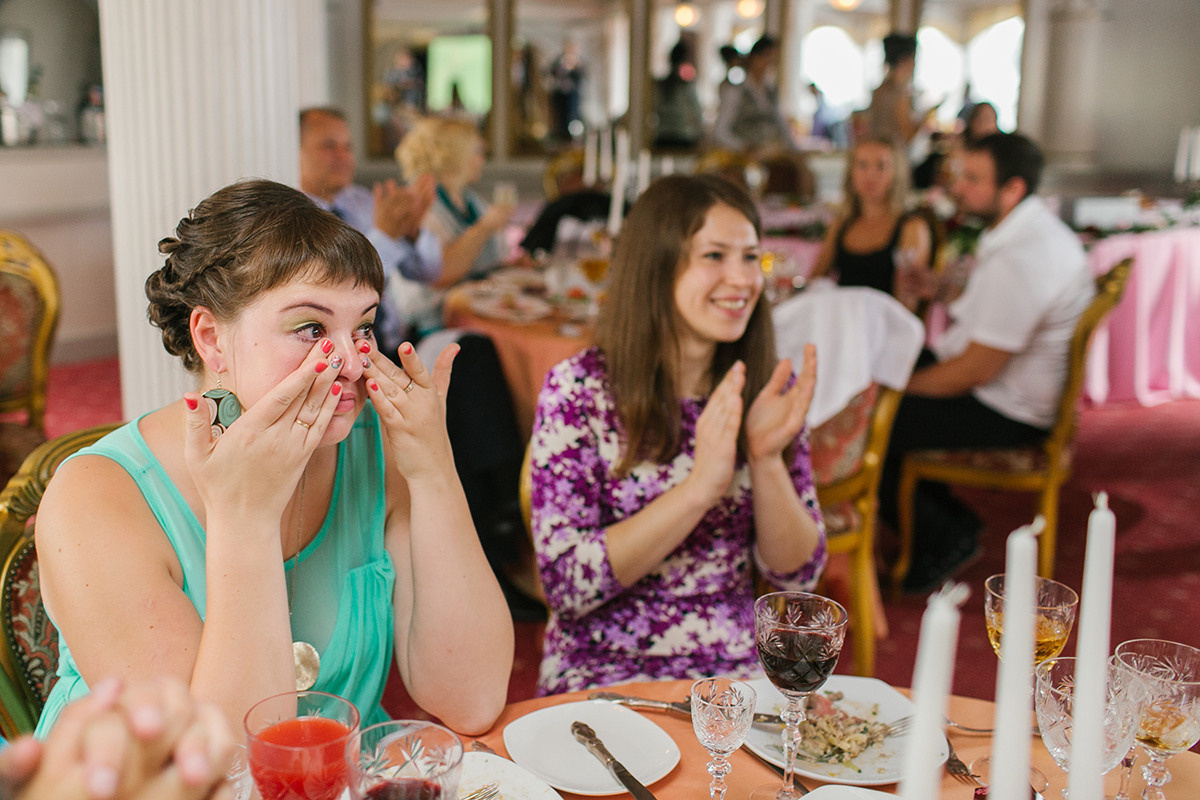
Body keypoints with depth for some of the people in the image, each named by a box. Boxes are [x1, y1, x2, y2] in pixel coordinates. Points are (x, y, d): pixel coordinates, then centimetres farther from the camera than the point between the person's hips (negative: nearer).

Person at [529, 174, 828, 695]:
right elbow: (566, 584, -15)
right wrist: (699, 487, -23)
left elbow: (798, 573, 2)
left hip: (737, 675, 4)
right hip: (603, 677, -4)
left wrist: (766, 458, -15)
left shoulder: (765, 390, 2)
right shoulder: (579, 388, -9)